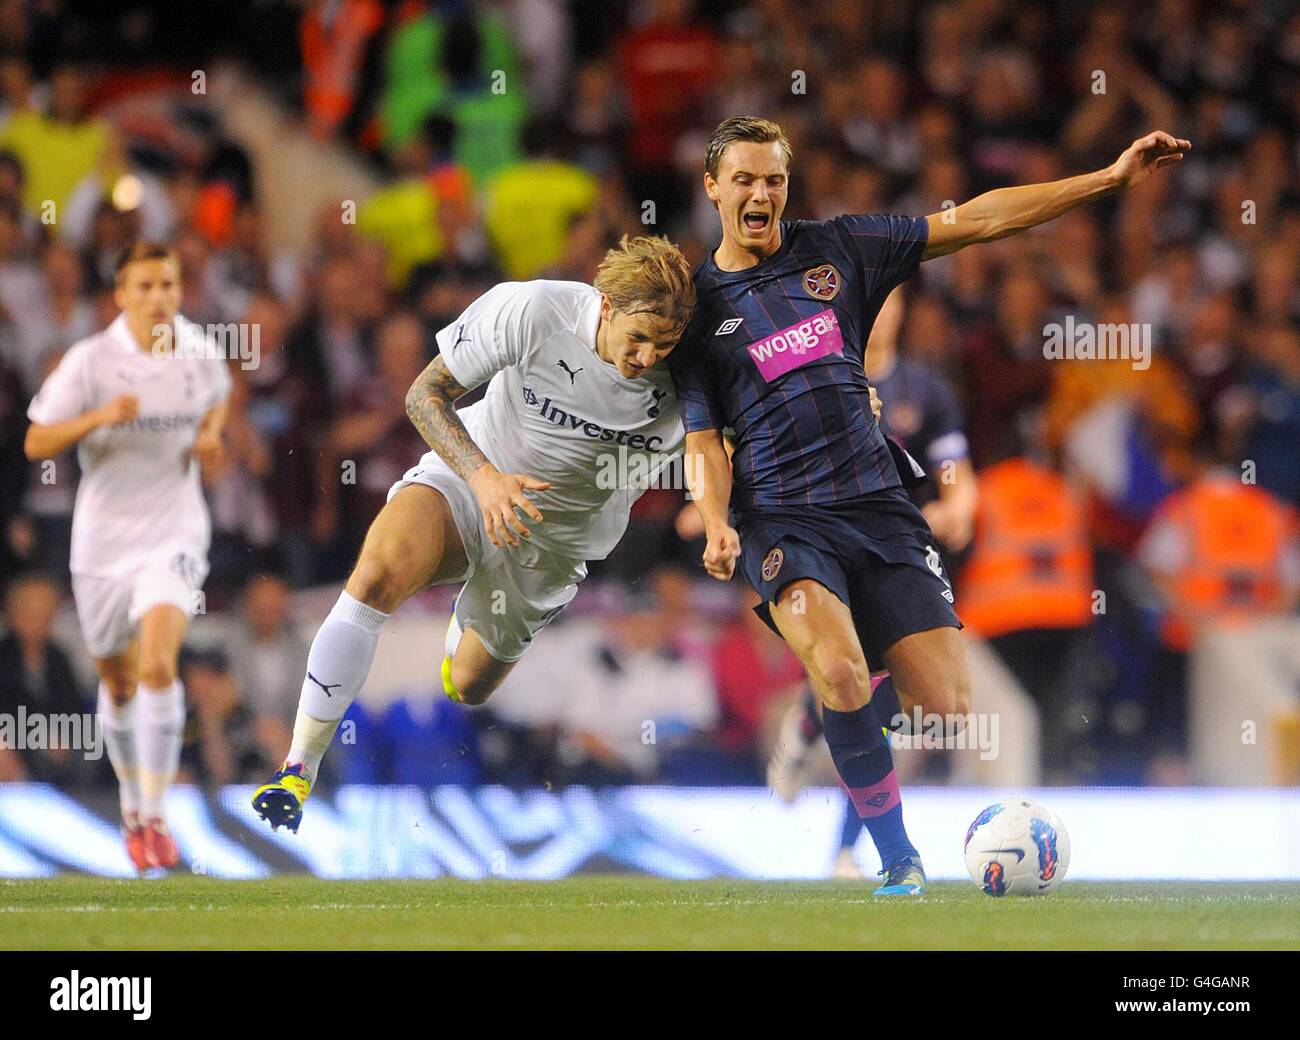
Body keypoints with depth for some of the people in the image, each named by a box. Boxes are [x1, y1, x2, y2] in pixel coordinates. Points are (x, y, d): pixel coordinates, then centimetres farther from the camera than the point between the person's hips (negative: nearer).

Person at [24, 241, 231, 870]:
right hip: (103, 537, 0)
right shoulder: (89, 361, -10)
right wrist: (99, 417, -25)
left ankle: (155, 815, -16)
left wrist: (210, 435, 2)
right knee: (118, 682, 13)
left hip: (174, 535, 0)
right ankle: (131, 803, 38)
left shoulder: (201, 351, 0)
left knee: (158, 665, -22)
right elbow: (36, 444, -9)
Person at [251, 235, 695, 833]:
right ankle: (298, 771, -27)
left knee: (469, 687, 14)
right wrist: (484, 476, -31)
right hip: (466, 479, -2)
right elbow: (425, 394, -17)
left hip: (555, 538, 2)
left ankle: (468, 629, 56)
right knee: (380, 571, -32)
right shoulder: (530, 311, -25)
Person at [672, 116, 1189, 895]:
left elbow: (975, 221, 10)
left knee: (951, 712, -10)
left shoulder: (836, 250, 10)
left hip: (880, 507, 3)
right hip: (784, 517, -3)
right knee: (841, 673, -31)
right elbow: (703, 438, 3)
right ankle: (899, 861, -14)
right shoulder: (699, 303, 6)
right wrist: (717, 526, -17)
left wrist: (1112, 179, 6)